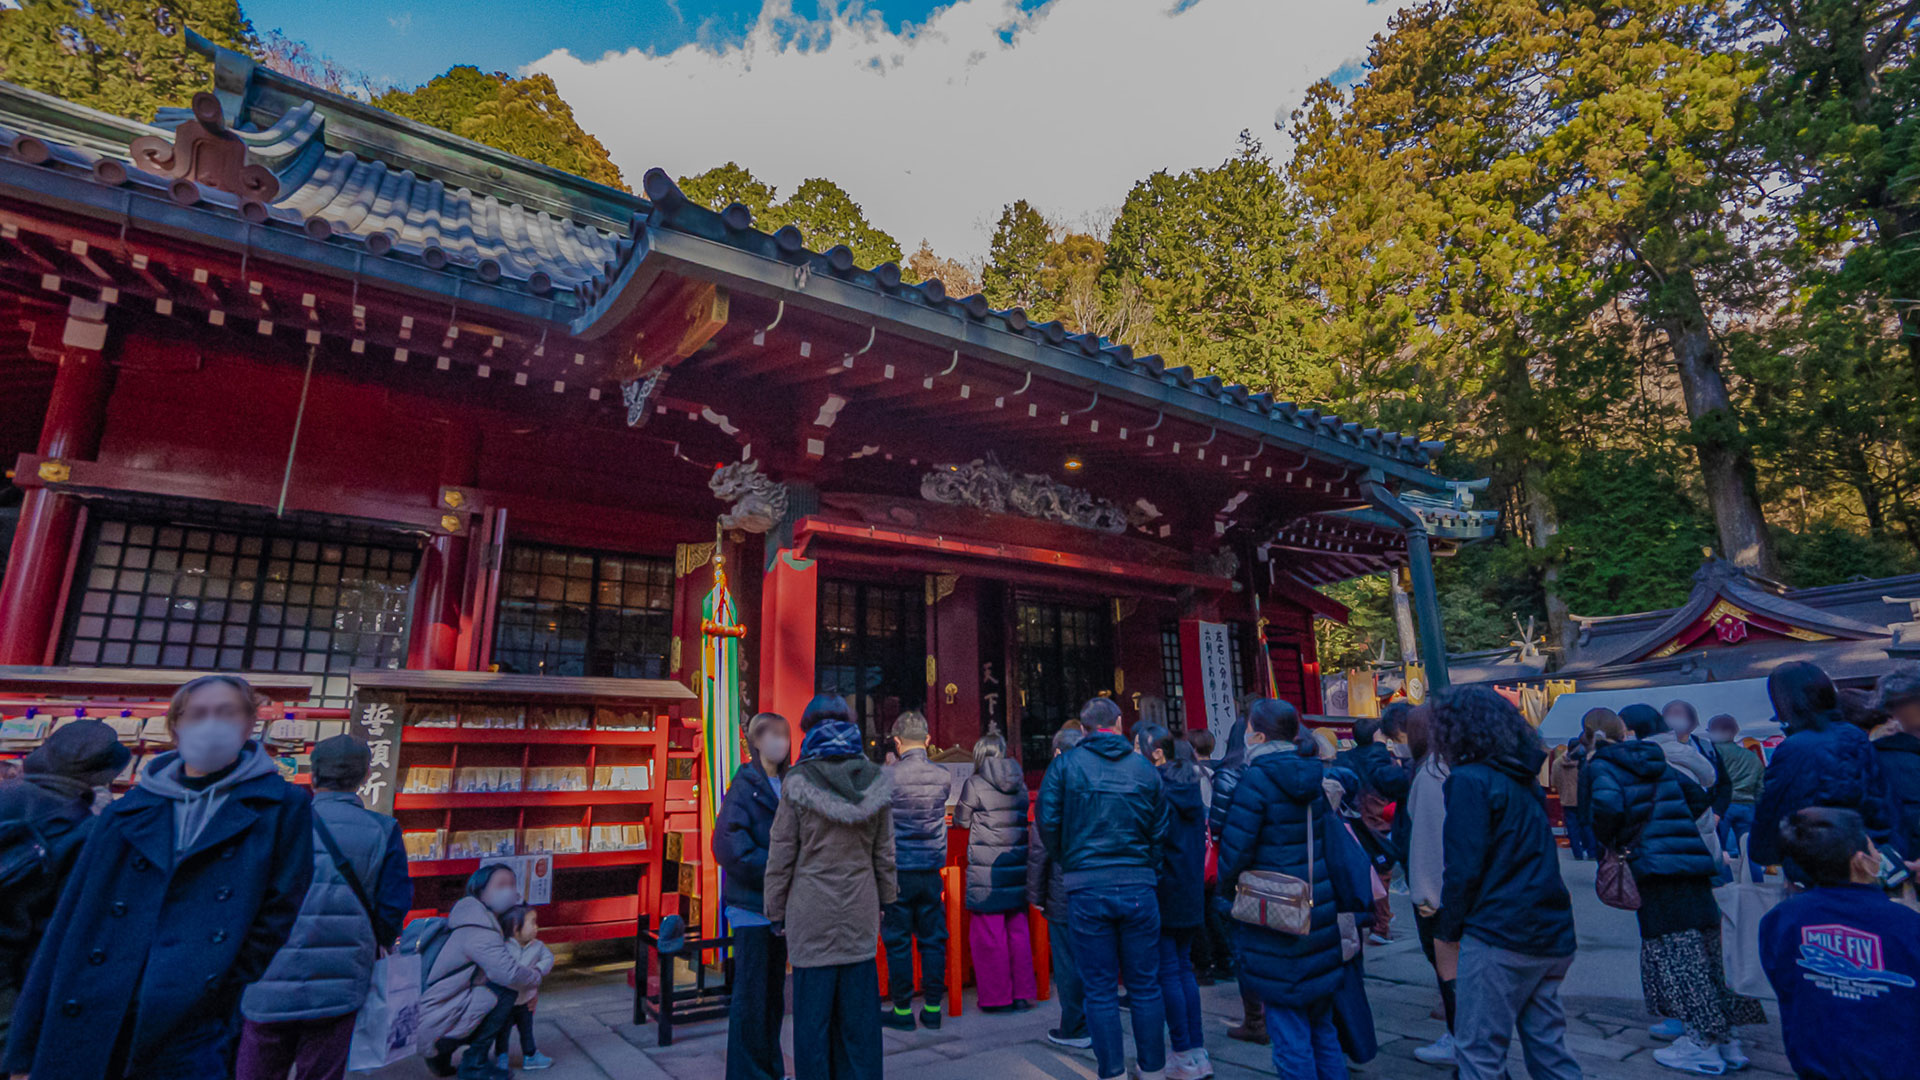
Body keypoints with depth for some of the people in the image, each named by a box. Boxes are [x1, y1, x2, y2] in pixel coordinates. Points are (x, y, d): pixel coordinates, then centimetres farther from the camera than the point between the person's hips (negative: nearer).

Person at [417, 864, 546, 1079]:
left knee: (510, 1014, 16)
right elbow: (509, 973, -30)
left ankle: (441, 1056, 14)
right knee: (506, 989, -20)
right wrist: (535, 976, -9)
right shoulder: (477, 930, -20)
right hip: (433, 1028, -10)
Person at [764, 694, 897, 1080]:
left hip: (812, 912, -3)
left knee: (813, 1009, 8)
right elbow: (884, 854, 7)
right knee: (858, 1011, 13)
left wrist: (775, 909, 5)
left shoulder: (797, 783, -9)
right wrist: (886, 901, 17)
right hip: (861, 914, 3)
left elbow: (781, 856, -5)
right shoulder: (875, 781, 0)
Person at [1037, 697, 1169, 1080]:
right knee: (1145, 985, 14)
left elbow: (1048, 822, -4)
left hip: (1087, 890, -2)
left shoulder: (1066, 764, -2)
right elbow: (1160, 832, 5)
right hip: (1138, 888, 2)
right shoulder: (1144, 768, 4)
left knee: (1100, 989, 9)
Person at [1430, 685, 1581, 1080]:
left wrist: (1447, 928, -4)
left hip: (1499, 937, -8)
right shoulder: (1523, 778, 12)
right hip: (1551, 936, 9)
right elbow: (1532, 857, 18)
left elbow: (1464, 867, -17)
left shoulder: (1470, 780, -14)